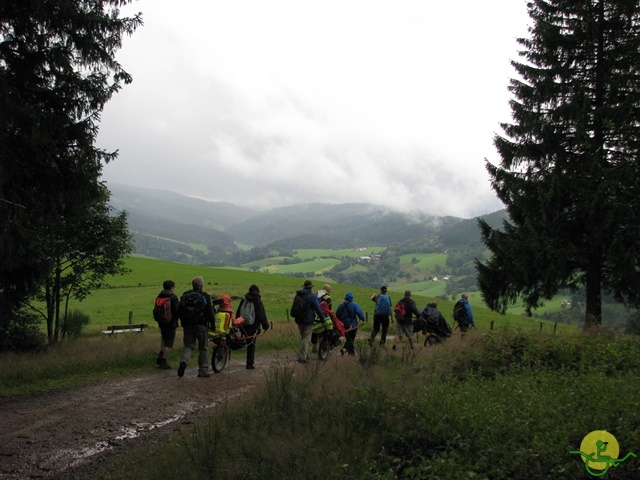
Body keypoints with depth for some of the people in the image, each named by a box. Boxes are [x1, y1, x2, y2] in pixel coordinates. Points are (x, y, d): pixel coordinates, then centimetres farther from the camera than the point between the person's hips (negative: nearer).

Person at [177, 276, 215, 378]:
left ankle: (184, 361, -16)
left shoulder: (185, 296, 7)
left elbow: (179, 312, 11)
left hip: (187, 325, 4)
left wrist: (184, 322, 22)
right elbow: (210, 313, -8)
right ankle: (203, 370, 9)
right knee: (203, 348, 6)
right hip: (201, 325, -4)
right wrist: (213, 324, 2)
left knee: (188, 345, 13)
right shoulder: (205, 297, -7)